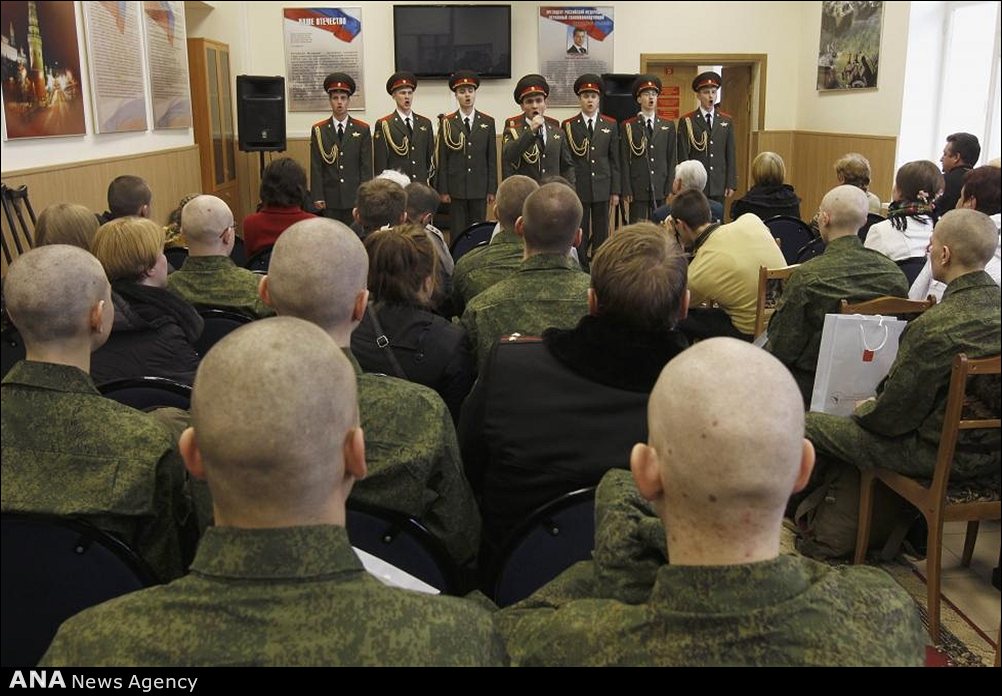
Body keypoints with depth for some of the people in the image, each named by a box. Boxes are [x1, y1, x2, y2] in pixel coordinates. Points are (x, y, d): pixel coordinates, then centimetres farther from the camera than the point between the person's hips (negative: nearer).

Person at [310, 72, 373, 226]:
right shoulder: (319, 130, 7)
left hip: (355, 199, 0)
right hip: (329, 201, 0)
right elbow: (316, 168, 4)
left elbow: (366, 167, 3)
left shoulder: (362, 129, 6)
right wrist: (317, 198, -3)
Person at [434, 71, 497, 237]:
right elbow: (442, 159, 1)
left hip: (480, 188, 1)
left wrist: (492, 189, 1)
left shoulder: (488, 122, 6)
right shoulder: (447, 123, 1)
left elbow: (492, 158, 5)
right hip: (456, 188, -1)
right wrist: (443, 190, -3)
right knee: (457, 232, 3)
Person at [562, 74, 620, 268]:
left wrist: (615, 191, 3)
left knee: (601, 234, 7)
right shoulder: (568, 126, 1)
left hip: (602, 189, 2)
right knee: (579, 235, 2)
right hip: (577, 188, -2)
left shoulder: (610, 125, 7)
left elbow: (614, 160, 7)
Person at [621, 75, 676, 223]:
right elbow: (625, 161, 0)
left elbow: (671, 159, 9)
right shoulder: (628, 126, 2)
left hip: (660, 189, 2)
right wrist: (627, 191, -7)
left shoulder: (668, 126, 11)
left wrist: (670, 188, 1)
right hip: (638, 188, -2)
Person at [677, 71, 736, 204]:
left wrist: (731, 184, 3)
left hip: (719, 187, 3)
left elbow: (731, 155, 9)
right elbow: (683, 156, -2)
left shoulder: (726, 121, 10)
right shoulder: (686, 121, 0)